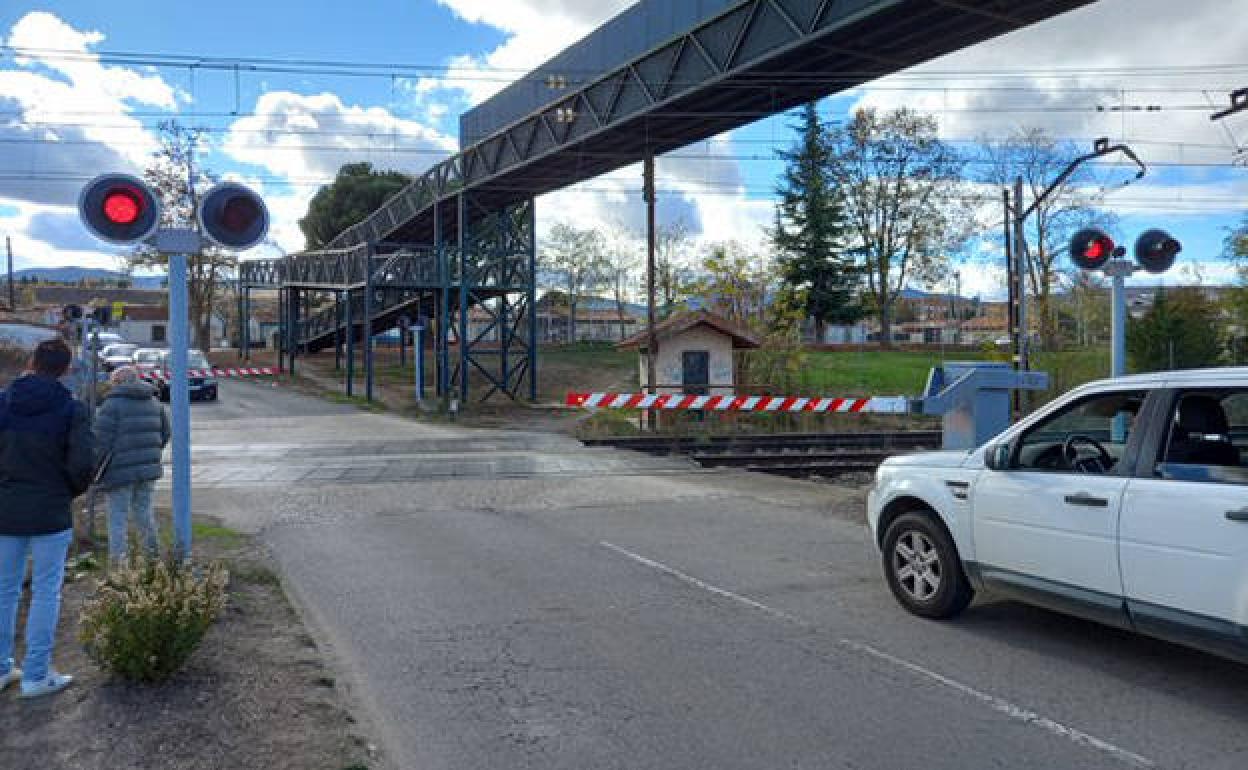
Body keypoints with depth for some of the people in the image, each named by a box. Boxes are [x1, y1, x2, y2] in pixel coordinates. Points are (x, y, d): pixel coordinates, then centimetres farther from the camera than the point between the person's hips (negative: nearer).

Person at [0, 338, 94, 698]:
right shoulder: (71, 409, -9)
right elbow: (83, 463, -16)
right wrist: (70, 491, 4)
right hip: (50, 515, -3)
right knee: (46, 592, 5)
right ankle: (36, 675, 9)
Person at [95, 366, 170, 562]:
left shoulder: (113, 404, -11)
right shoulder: (153, 402, 10)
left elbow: (102, 440, -14)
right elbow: (164, 434, 16)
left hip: (121, 471, -6)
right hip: (148, 469, 6)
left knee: (118, 516, 2)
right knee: (143, 509, 20)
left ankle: (118, 559, 5)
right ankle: (153, 549, 27)